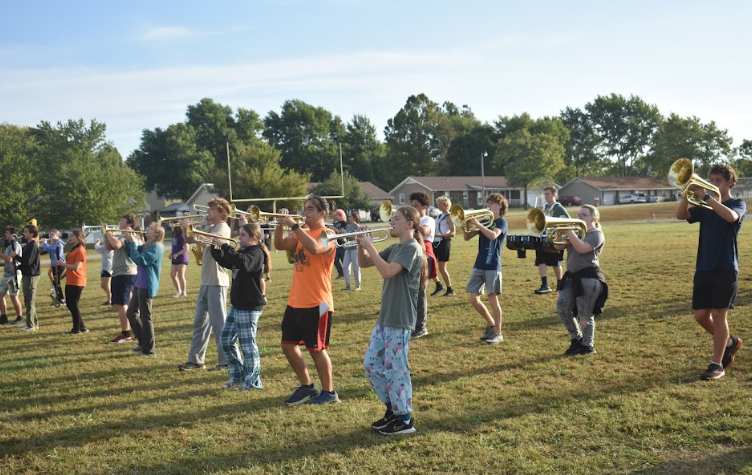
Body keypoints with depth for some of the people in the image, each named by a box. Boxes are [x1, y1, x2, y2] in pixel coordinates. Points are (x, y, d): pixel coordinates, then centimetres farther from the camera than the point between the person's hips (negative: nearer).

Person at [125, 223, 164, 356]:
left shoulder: (156, 247, -16)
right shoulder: (146, 245, 12)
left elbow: (139, 260, -24)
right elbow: (130, 254, 17)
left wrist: (133, 243, -18)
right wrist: (128, 241, 1)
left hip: (146, 287, -10)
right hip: (139, 284, 10)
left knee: (145, 317, -2)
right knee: (131, 313, 17)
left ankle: (149, 349, 7)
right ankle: (143, 342, 28)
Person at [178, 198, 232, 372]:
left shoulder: (223, 228, -11)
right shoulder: (210, 228, 17)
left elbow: (204, 243, -25)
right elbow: (189, 240, 19)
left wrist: (189, 228, -14)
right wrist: (185, 228, 0)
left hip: (217, 281, -9)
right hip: (206, 281, 9)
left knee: (219, 323, -5)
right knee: (200, 321, 12)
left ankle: (226, 362, 2)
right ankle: (196, 359, 20)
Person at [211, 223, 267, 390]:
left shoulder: (256, 253, -14)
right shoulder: (243, 251, 15)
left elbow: (242, 262, -34)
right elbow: (226, 262, 21)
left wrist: (225, 246, -30)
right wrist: (214, 248, 6)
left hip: (250, 307, -10)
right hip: (237, 304, 10)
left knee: (247, 343, -4)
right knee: (226, 340, 14)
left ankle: (253, 381, 8)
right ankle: (237, 376, 26)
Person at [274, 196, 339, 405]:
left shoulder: (327, 234, -9)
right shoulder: (300, 234, 14)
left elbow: (314, 248, -29)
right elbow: (280, 245, 4)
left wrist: (294, 225, -26)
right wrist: (281, 224, -9)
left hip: (316, 303, -8)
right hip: (295, 301, 8)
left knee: (316, 348, 0)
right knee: (288, 345, 10)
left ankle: (329, 392, 14)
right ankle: (307, 386, 24)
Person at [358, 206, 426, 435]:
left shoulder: (412, 248, -13)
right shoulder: (395, 248, 14)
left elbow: (387, 271, -27)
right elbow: (365, 263, 17)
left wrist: (370, 246, -20)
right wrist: (361, 246, -2)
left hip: (400, 320, -9)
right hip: (385, 317, 9)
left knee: (395, 368, -3)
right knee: (371, 363, 12)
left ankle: (404, 419, 8)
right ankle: (392, 408, 24)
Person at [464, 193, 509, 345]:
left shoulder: (501, 222, -3)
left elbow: (493, 235, -24)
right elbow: (467, 237, 12)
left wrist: (477, 224, -23)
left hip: (493, 266, -6)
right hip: (479, 265, 7)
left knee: (493, 299, -5)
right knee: (474, 299, 4)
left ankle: (498, 333, 6)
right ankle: (491, 325, 23)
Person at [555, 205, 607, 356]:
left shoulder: (596, 234, -5)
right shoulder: (577, 232, 19)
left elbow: (582, 248, -23)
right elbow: (559, 246, 11)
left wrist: (569, 230, -20)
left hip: (588, 278, -8)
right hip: (572, 276, 8)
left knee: (584, 314, -4)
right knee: (562, 308, 1)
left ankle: (587, 346, 11)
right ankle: (576, 339, 17)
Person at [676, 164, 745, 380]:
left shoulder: (738, 204, 1)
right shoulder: (705, 207, 14)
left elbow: (731, 216, -23)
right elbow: (681, 215, -2)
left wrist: (706, 196, -24)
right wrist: (688, 193, -16)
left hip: (726, 269, -5)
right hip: (704, 268, 5)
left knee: (718, 314, -6)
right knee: (701, 315, 4)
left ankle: (717, 365, 2)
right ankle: (729, 342, 30)